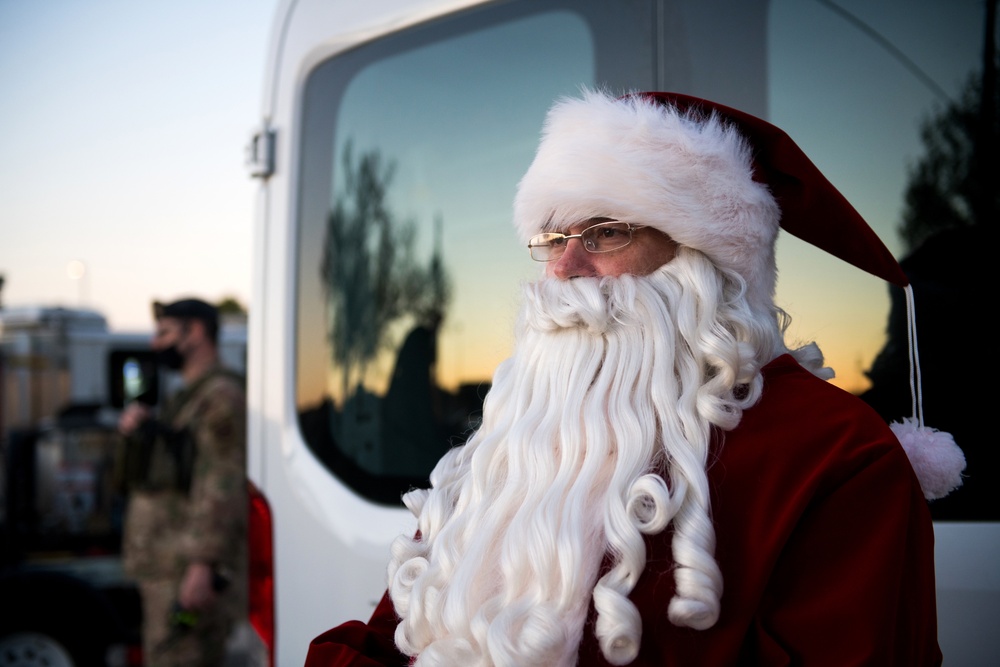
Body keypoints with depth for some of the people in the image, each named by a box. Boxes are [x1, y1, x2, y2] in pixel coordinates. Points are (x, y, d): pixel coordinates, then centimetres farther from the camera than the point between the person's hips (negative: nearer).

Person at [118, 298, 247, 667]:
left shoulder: (221, 397, -12)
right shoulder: (187, 397, 21)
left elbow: (221, 486, -21)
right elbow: (161, 472, 23)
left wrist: (203, 563, -26)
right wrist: (142, 431, 4)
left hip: (190, 571, -10)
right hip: (168, 568, 10)